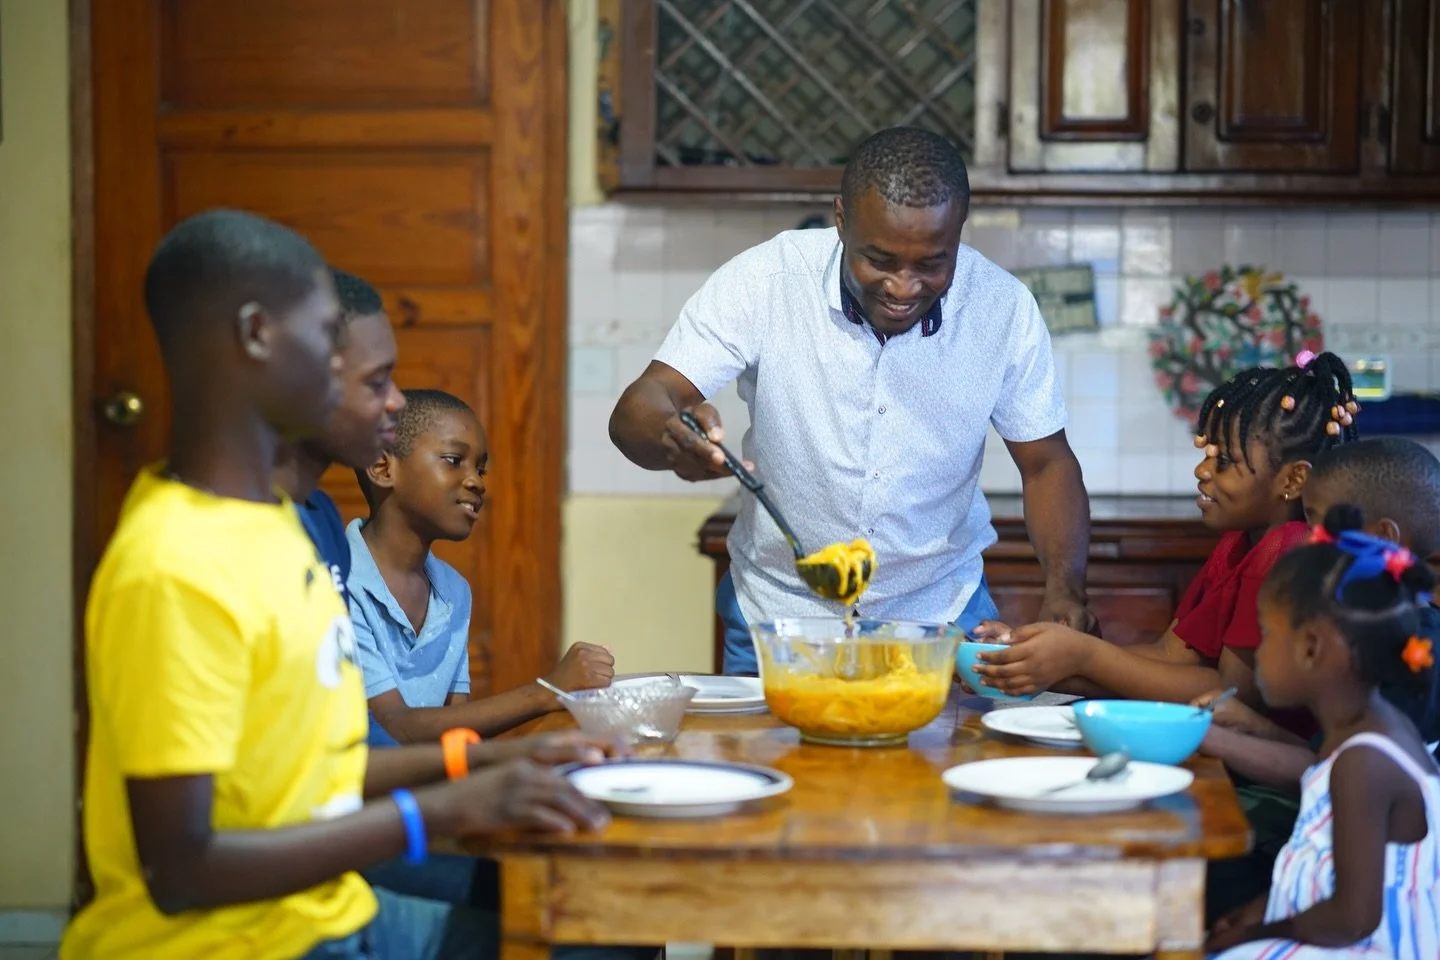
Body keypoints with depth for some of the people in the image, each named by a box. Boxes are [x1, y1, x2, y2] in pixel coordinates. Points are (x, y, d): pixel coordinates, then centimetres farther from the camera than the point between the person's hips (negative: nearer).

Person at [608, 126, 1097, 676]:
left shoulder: (1004, 308, -12)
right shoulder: (762, 282, -17)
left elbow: (1046, 464, -1)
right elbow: (637, 412, -20)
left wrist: (1064, 590, -18)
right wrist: (673, 437, -44)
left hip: (940, 618, 1)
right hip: (776, 619, -1)